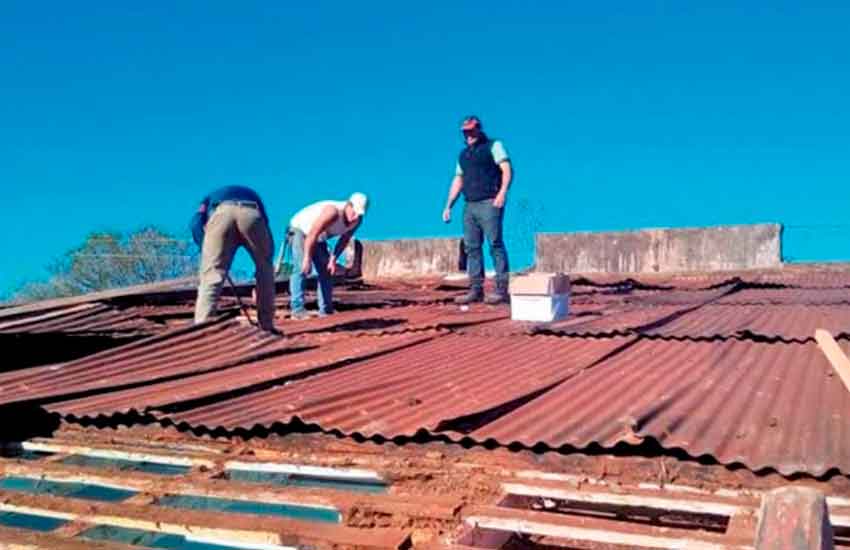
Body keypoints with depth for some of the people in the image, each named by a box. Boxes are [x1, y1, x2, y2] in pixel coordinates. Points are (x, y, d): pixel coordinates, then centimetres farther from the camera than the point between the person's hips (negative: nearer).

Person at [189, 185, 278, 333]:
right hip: (251, 213, 1)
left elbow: (195, 223, 17)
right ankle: (266, 325, 21)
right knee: (264, 270, 20)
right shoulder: (253, 196, 45)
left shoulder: (212, 197, 41)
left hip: (222, 212, -1)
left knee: (211, 275, 0)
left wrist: (205, 249, 13)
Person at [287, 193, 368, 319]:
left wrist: (333, 259, -5)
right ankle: (297, 310, -25)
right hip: (300, 230, -8)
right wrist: (307, 258, -34)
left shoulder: (356, 221, -14)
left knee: (326, 271, 4)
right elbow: (312, 234, -37)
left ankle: (326, 310, 9)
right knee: (302, 268, -22)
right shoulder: (333, 212, -38)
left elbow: (344, 239, 1)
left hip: (318, 239, 8)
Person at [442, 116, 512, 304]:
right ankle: (476, 290, 5)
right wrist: (448, 206, 17)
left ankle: (502, 290, -12)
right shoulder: (463, 154, 24)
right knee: (472, 247, 2)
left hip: (489, 203, -7)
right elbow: (458, 181, 25)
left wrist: (502, 193, -21)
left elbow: (507, 169, -7)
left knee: (495, 244, -11)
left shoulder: (494, 146, 5)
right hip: (469, 206, 7)